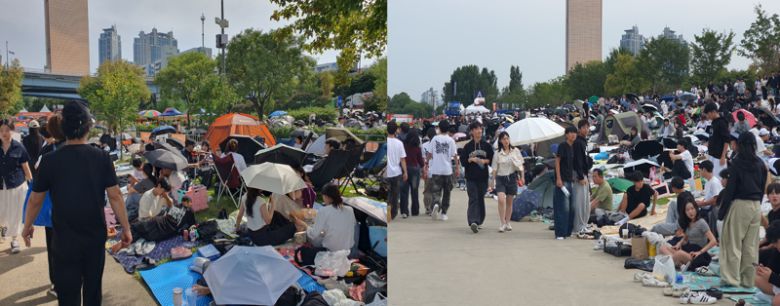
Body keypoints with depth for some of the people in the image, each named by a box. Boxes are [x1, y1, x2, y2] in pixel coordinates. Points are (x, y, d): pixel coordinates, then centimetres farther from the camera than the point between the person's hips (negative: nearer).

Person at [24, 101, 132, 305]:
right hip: (96, 236, 2)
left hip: (65, 238, -1)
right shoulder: (102, 158, -8)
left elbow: (35, 200, 0)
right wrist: (126, 228, 1)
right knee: (93, 288, 18)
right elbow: (115, 196, -8)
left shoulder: (50, 160, -9)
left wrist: (27, 227, 16)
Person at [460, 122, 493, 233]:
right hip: (471, 177, -2)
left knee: (481, 199, 9)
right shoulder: (467, 146, 3)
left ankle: (478, 220, 20)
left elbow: (493, 159, 8)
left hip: (483, 177, 2)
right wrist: (471, 159, -15)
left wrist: (485, 161, -10)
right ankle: (473, 221, -22)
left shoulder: (486, 145, 7)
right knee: (473, 199, -11)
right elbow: (462, 161, 1)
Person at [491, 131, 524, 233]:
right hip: (500, 178, -1)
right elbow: (494, 168, 4)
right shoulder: (497, 154, 1)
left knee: (509, 202, 9)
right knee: (501, 200, -18)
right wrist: (493, 181, 1)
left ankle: (507, 223, 22)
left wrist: (522, 177, 6)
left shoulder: (515, 151, 4)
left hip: (512, 178, 1)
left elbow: (520, 165, 9)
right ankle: (502, 223, -12)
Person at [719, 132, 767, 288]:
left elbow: (730, 187, -11)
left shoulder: (737, 163, -10)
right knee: (751, 245, 10)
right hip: (756, 206, 5)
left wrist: (722, 210, -6)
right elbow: (763, 187, 11)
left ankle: (732, 278, 3)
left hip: (740, 204, -5)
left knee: (733, 243, 2)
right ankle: (749, 280, 16)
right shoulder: (760, 164, 6)